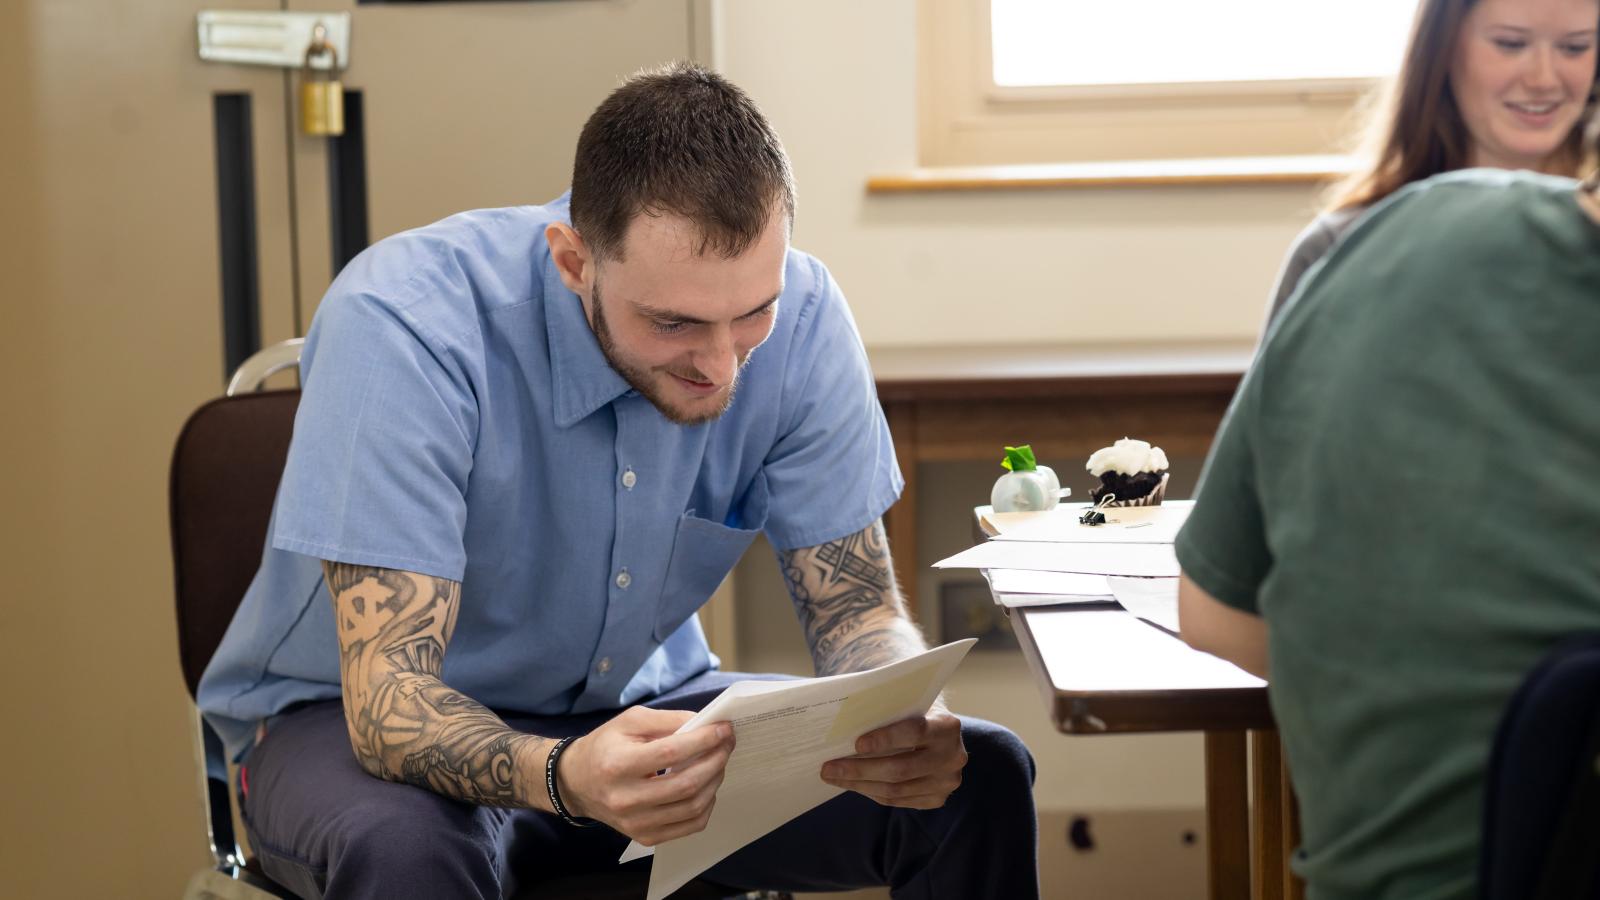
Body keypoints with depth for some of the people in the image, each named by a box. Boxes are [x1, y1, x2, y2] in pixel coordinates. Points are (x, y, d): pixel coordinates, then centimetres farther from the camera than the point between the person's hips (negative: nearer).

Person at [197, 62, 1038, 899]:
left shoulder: (800, 314, -17)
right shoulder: (400, 322, -30)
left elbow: (856, 608, -8)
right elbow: (386, 700, -33)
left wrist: (904, 723, -33)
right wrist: (564, 777, -54)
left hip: (638, 703, 3)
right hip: (343, 718, -3)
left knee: (976, 778, -18)